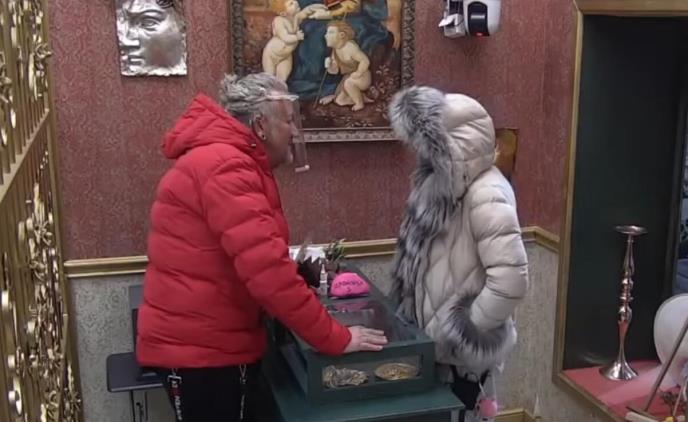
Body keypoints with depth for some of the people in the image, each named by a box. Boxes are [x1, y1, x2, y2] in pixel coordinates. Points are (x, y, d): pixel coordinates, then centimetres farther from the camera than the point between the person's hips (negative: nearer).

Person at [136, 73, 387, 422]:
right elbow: (266, 271, -28)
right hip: (199, 347, -10)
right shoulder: (224, 167, -22)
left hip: (209, 339, 10)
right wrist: (335, 338, -23)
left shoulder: (222, 159, 12)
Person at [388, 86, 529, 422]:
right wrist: (413, 313, 11)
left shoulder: (486, 195, -25)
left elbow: (511, 278, -29)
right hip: (435, 336, 8)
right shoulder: (445, 181, 3)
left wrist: (468, 329, -19)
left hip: (464, 346, -8)